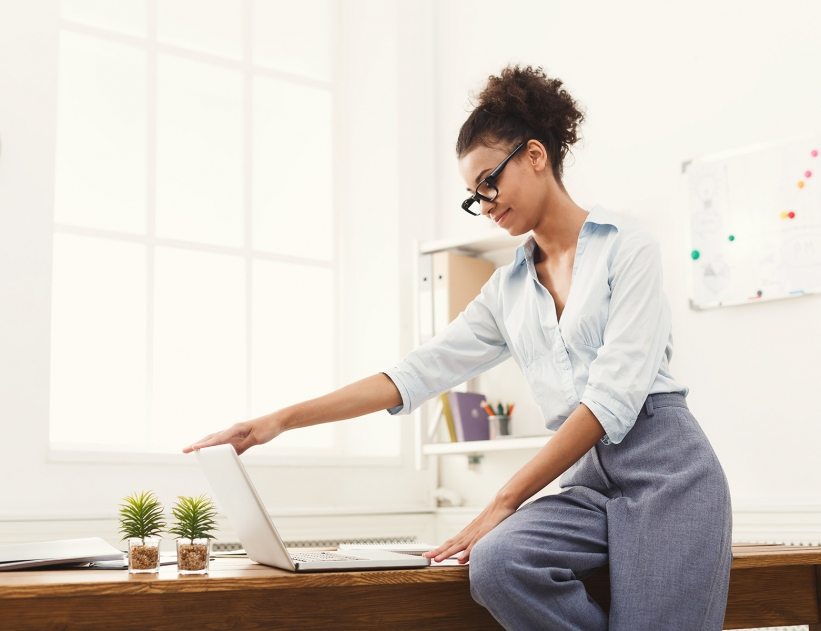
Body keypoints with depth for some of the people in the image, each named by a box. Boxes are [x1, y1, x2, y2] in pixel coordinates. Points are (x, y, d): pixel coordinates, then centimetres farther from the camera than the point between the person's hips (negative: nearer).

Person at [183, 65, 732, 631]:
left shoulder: (626, 246, 0)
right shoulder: (508, 290, 18)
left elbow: (613, 397, -10)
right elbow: (416, 373, 14)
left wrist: (503, 504, -12)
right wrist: (278, 421, 7)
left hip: (662, 463, -4)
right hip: (590, 479, 4)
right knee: (496, 563, -28)